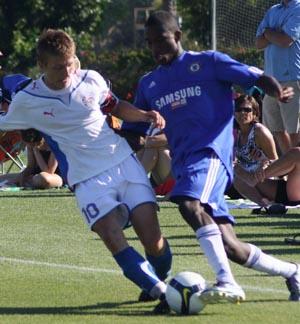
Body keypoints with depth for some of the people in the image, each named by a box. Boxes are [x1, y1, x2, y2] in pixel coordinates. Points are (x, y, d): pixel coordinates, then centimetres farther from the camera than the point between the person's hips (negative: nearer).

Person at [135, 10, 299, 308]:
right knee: (227, 246, 1)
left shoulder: (206, 63, 5)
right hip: (182, 163, 6)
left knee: (190, 204, -36)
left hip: (210, 151, -6)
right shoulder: (148, 84, 21)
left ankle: (227, 282, -40)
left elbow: (255, 77, -2)